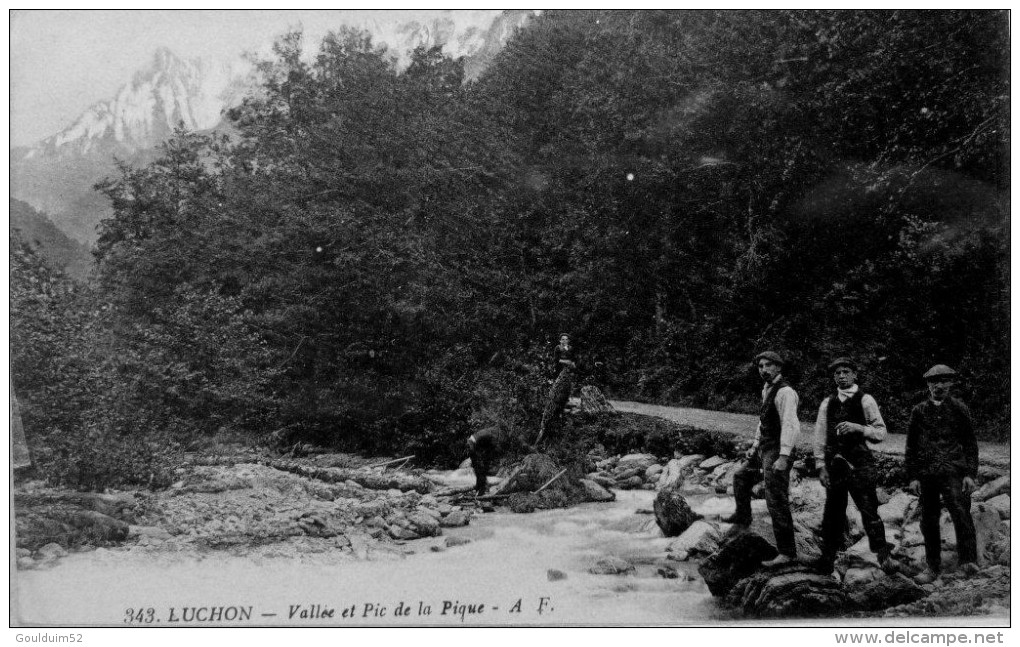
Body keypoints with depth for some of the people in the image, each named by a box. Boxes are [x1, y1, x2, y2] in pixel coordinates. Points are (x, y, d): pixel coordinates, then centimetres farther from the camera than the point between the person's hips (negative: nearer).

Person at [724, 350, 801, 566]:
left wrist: (783, 457, -33)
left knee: (776, 501, -10)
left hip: (777, 451, -10)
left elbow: (790, 425, -27)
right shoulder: (766, 389, 12)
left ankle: (786, 552, -6)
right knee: (741, 478, 27)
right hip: (764, 448, 10)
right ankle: (742, 516, 50)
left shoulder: (785, 392, -19)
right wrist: (755, 445, 23)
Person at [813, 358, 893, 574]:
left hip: (860, 464, -3)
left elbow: (881, 433, -1)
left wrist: (858, 428, -17)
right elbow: (820, 436, 8)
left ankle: (882, 555, 8)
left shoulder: (865, 400, 1)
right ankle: (827, 558, 16)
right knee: (833, 512, 8)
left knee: (869, 510, -3)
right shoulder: (827, 403, 10)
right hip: (834, 464, 3)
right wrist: (821, 466, 3)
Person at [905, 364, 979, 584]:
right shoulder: (919, 411, 10)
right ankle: (933, 568, 15)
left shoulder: (959, 409, 7)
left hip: (953, 472, -2)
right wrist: (912, 477, 5)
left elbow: (970, 443, 7)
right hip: (926, 473, 2)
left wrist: (970, 474, -2)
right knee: (929, 521, 6)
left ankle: (968, 561, -13)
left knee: (961, 512, -19)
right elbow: (911, 446, 12)